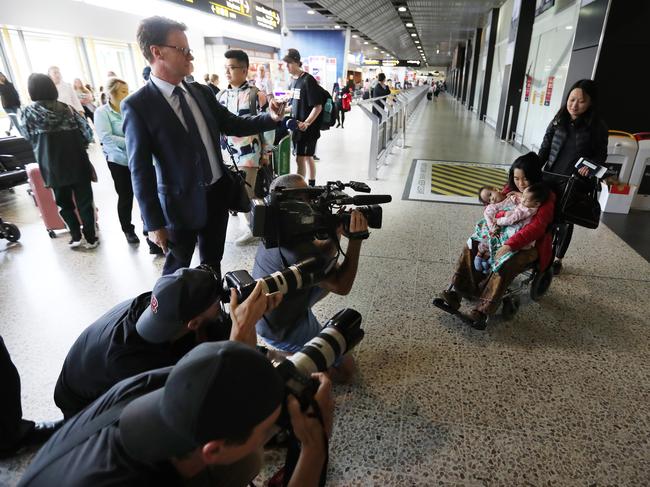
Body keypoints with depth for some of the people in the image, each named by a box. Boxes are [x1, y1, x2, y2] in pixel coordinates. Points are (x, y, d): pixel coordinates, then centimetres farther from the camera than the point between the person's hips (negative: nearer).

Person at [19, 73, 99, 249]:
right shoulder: (67, 109, 0)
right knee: (84, 201, 7)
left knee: (64, 202, 16)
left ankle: (76, 236, 19)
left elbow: (28, 138, 9)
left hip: (52, 166, 0)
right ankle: (91, 238, 11)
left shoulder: (27, 113, -2)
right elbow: (87, 132, 0)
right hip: (77, 163, 0)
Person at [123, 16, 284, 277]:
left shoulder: (202, 92, 4)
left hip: (218, 192, 6)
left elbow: (232, 125, 10)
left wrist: (270, 118, -7)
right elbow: (140, 169, -13)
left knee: (213, 260, 20)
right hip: (182, 202, -5)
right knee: (177, 267, 14)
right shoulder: (137, 105, -14)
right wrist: (154, 223, -13)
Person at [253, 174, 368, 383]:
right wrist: (356, 239, -23)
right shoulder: (297, 249, -34)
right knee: (346, 369, 2)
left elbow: (320, 253, 5)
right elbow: (342, 286, -23)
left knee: (328, 274, 18)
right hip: (281, 331, -9)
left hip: (261, 313, 9)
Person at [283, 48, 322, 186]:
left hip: (308, 128, -8)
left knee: (301, 159, -6)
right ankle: (311, 185, 29)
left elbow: (318, 106, -18)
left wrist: (306, 123, -26)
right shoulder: (293, 81, 12)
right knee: (307, 158, 17)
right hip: (297, 127, 8)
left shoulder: (308, 80, -14)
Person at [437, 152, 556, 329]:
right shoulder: (510, 190, 7)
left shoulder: (546, 198, -11)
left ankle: (483, 310, -33)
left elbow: (536, 227, -25)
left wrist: (510, 245, -36)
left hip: (528, 245, -6)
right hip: (502, 237, 6)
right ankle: (456, 292, -21)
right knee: (471, 247, -16)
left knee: (505, 264, -34)